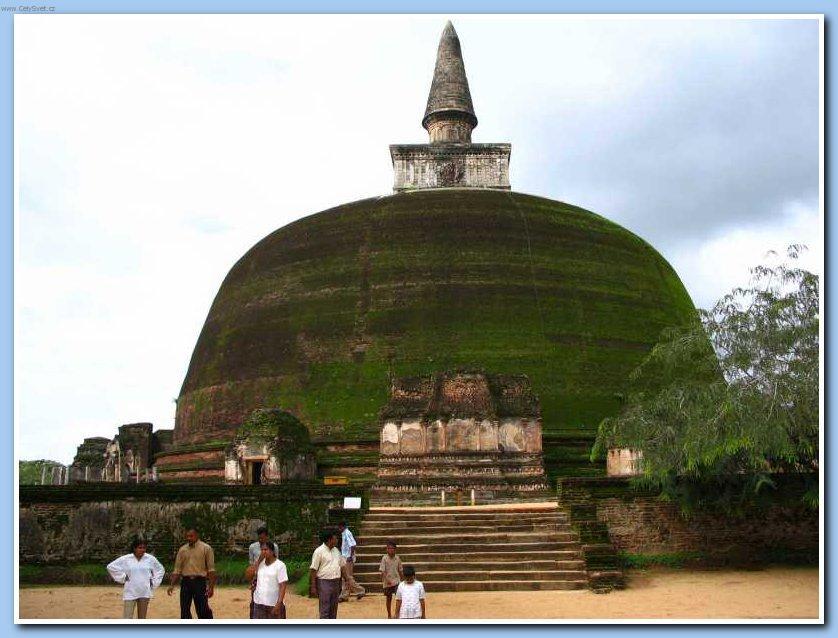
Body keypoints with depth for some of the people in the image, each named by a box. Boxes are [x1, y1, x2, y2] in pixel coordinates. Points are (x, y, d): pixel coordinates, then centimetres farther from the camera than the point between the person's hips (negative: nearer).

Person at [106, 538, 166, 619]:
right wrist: (122, 577, -1)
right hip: (130, 592, -2)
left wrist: (154, 583, 7)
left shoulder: (150, 559, 2)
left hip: (144, 593, 2)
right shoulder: (126, 559, -3)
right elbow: (111, 567, 2)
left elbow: (160, 570, 15)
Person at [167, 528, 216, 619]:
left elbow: (211, 569, -4)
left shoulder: (206, 548, -1)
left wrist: (211, 587, -10)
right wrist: (172, 585, 3)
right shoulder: (182, 549, 11)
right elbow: (177, 569, 12)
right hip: (185, 582, 4)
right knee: (184, 610, 6)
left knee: (203, 610, -4)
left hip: (200, 582, -4)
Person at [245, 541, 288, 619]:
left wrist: (279, 604, -21)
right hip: (259, 603, 5)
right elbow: (248, 576, 0)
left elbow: (283, 586, -13)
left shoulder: (280, 565, -10)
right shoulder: (260, 563, 8)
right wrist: (258, 561, -4)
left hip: (274, 604, -5)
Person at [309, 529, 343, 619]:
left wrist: (340, 584, 15)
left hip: (335, 582, 7)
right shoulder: (319, 551, -10)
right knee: (324, 610, -6)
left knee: (333, 609, 11)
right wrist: (313, 587, -15)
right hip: (324, 582, -7)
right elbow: (313, 570, -11)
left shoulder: (336, 551, 12)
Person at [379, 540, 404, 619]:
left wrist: (403, 580, 14)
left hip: (397, 581, 2)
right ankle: (389, 615, 24)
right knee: (389, 598, 10)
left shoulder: (397, 558, 1)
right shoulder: (384, 558, -11)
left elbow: (400, 571, 11)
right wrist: (387, 580, -26)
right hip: (387, 582, -2)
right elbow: (382, 571, -15)